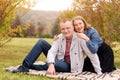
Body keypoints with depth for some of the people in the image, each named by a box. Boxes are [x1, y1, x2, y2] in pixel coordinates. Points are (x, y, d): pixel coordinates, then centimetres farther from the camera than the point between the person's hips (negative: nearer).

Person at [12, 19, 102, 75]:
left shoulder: (80, 38, -20)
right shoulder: (59, 38, -6)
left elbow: (93, 55, -19)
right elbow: (52, 52, -17)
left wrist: (99, 73, -21)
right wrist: (51, 65, -38)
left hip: (69, 66, -5)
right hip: (59, 61, 5)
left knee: (55, 63, -40)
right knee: (41, 42, -11)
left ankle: (29, 66, -19)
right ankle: (25, 66, -18)